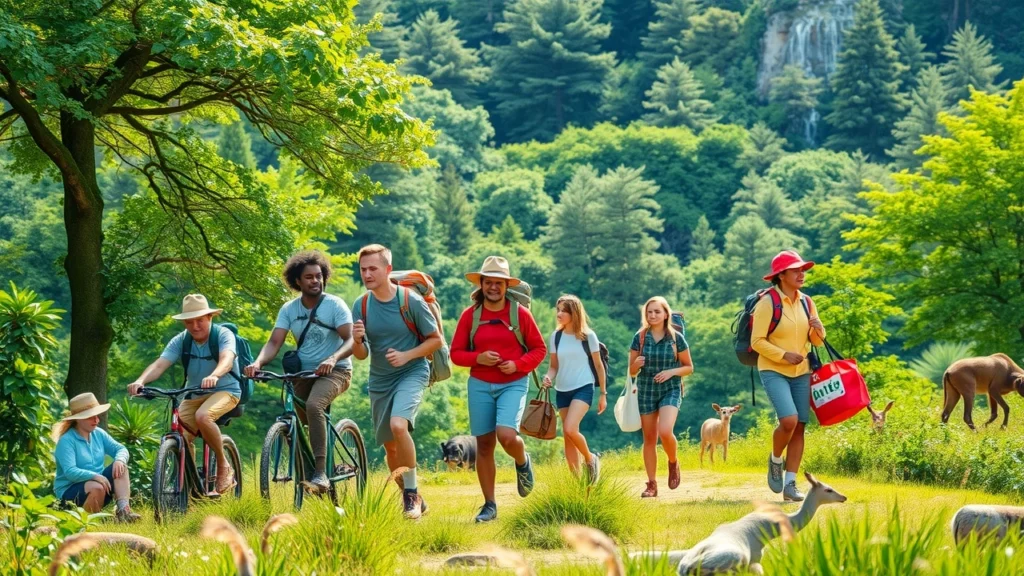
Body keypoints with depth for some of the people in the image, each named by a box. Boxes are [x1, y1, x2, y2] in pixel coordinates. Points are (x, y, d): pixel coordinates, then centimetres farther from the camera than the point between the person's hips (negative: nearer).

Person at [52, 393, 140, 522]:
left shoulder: (98, 434, 7)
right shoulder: (66, 441, -15)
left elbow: (121, 449, 2)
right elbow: (70, 472, -26)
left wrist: (119, 460, -22)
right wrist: (94, 476, -38)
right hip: (70, 491, -7)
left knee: (120, 467, -16)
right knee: (97, 487, -37)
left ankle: (123, 510, -28)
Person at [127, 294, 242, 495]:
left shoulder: (223, 335, -13)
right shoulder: (181, 341, -4)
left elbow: (226, 359, -33)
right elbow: (159, 365, -16)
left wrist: (213, 376, -56)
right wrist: (140, 381, -37)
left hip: (225, 390, -4)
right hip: (194, 394, 4)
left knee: (202, 416, -35)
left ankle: (224, 466, -17)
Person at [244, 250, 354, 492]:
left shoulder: (335, 305, -9)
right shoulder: (289, 309, 2)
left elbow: (351, 340, -18)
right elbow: (274, 342, -6)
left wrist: (332, 359, -39)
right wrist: (258, 363, -28)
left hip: (334, 371, -6)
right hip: (303, 373, 6)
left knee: (313, 405, -33)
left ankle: (321, 474, -37)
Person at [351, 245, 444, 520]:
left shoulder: (411, 301, -14)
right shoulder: (361, 305, -3)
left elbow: (436, 340, -6)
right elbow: (361, 355, 2)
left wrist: (406, 355, -20)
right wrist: (357, 340, -21)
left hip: (411, 373, -5)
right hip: (379, 381, 5)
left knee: (398, 425, -29)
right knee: (390, 446, 10)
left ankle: (412, 493, -17)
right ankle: (410, 499, 30)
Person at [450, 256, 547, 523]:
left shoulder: (520, 314, -2)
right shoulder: (469, 316, 1)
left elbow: (539, 348, 3)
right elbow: (456, 353, 5)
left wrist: (518, 364, -14)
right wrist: (478, 358, -15)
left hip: (513, 384, -2)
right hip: (480, 386, 2)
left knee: (506, 435, -22)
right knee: (484, 444, 3)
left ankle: (522, 463, 15)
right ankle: (489, 506, 12)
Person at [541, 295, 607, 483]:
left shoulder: (588, 336, -6)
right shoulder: (555, 337, 3)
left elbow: (598, 365, 1)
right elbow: (554, 365, 10)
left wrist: (603, 394, 3)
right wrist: (549, 377, -12)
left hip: (583, 388, -5)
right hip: (562, 390, 5)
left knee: (570, 429, -23)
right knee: (568, 438, 5)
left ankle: (590, 459, 3)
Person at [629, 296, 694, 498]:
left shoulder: (676, 338, -3)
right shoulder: (639, 338, 1)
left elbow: (689, 367, 4)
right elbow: (631, 371, 5)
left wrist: (672, 372, -14)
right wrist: (636, 365, -18)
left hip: (670, 390, -2)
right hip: (646, 391, 2)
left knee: (665, 431, -23)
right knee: (649, 438, 4)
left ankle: (673, 463, 7)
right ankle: (651, 484, 12)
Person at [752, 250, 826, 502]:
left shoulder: (806, 302, 8)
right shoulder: (768, 303, -10)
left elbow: (817, 341, 14)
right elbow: (757, 342, -12)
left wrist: (818, 330, -8)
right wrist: (783, 355, -21)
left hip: (801, 372, 6)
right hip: (773, 371, -6)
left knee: (799, 427, 1)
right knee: (789, 420, -22)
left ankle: (790, 484, 6)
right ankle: (775, 460, 8)